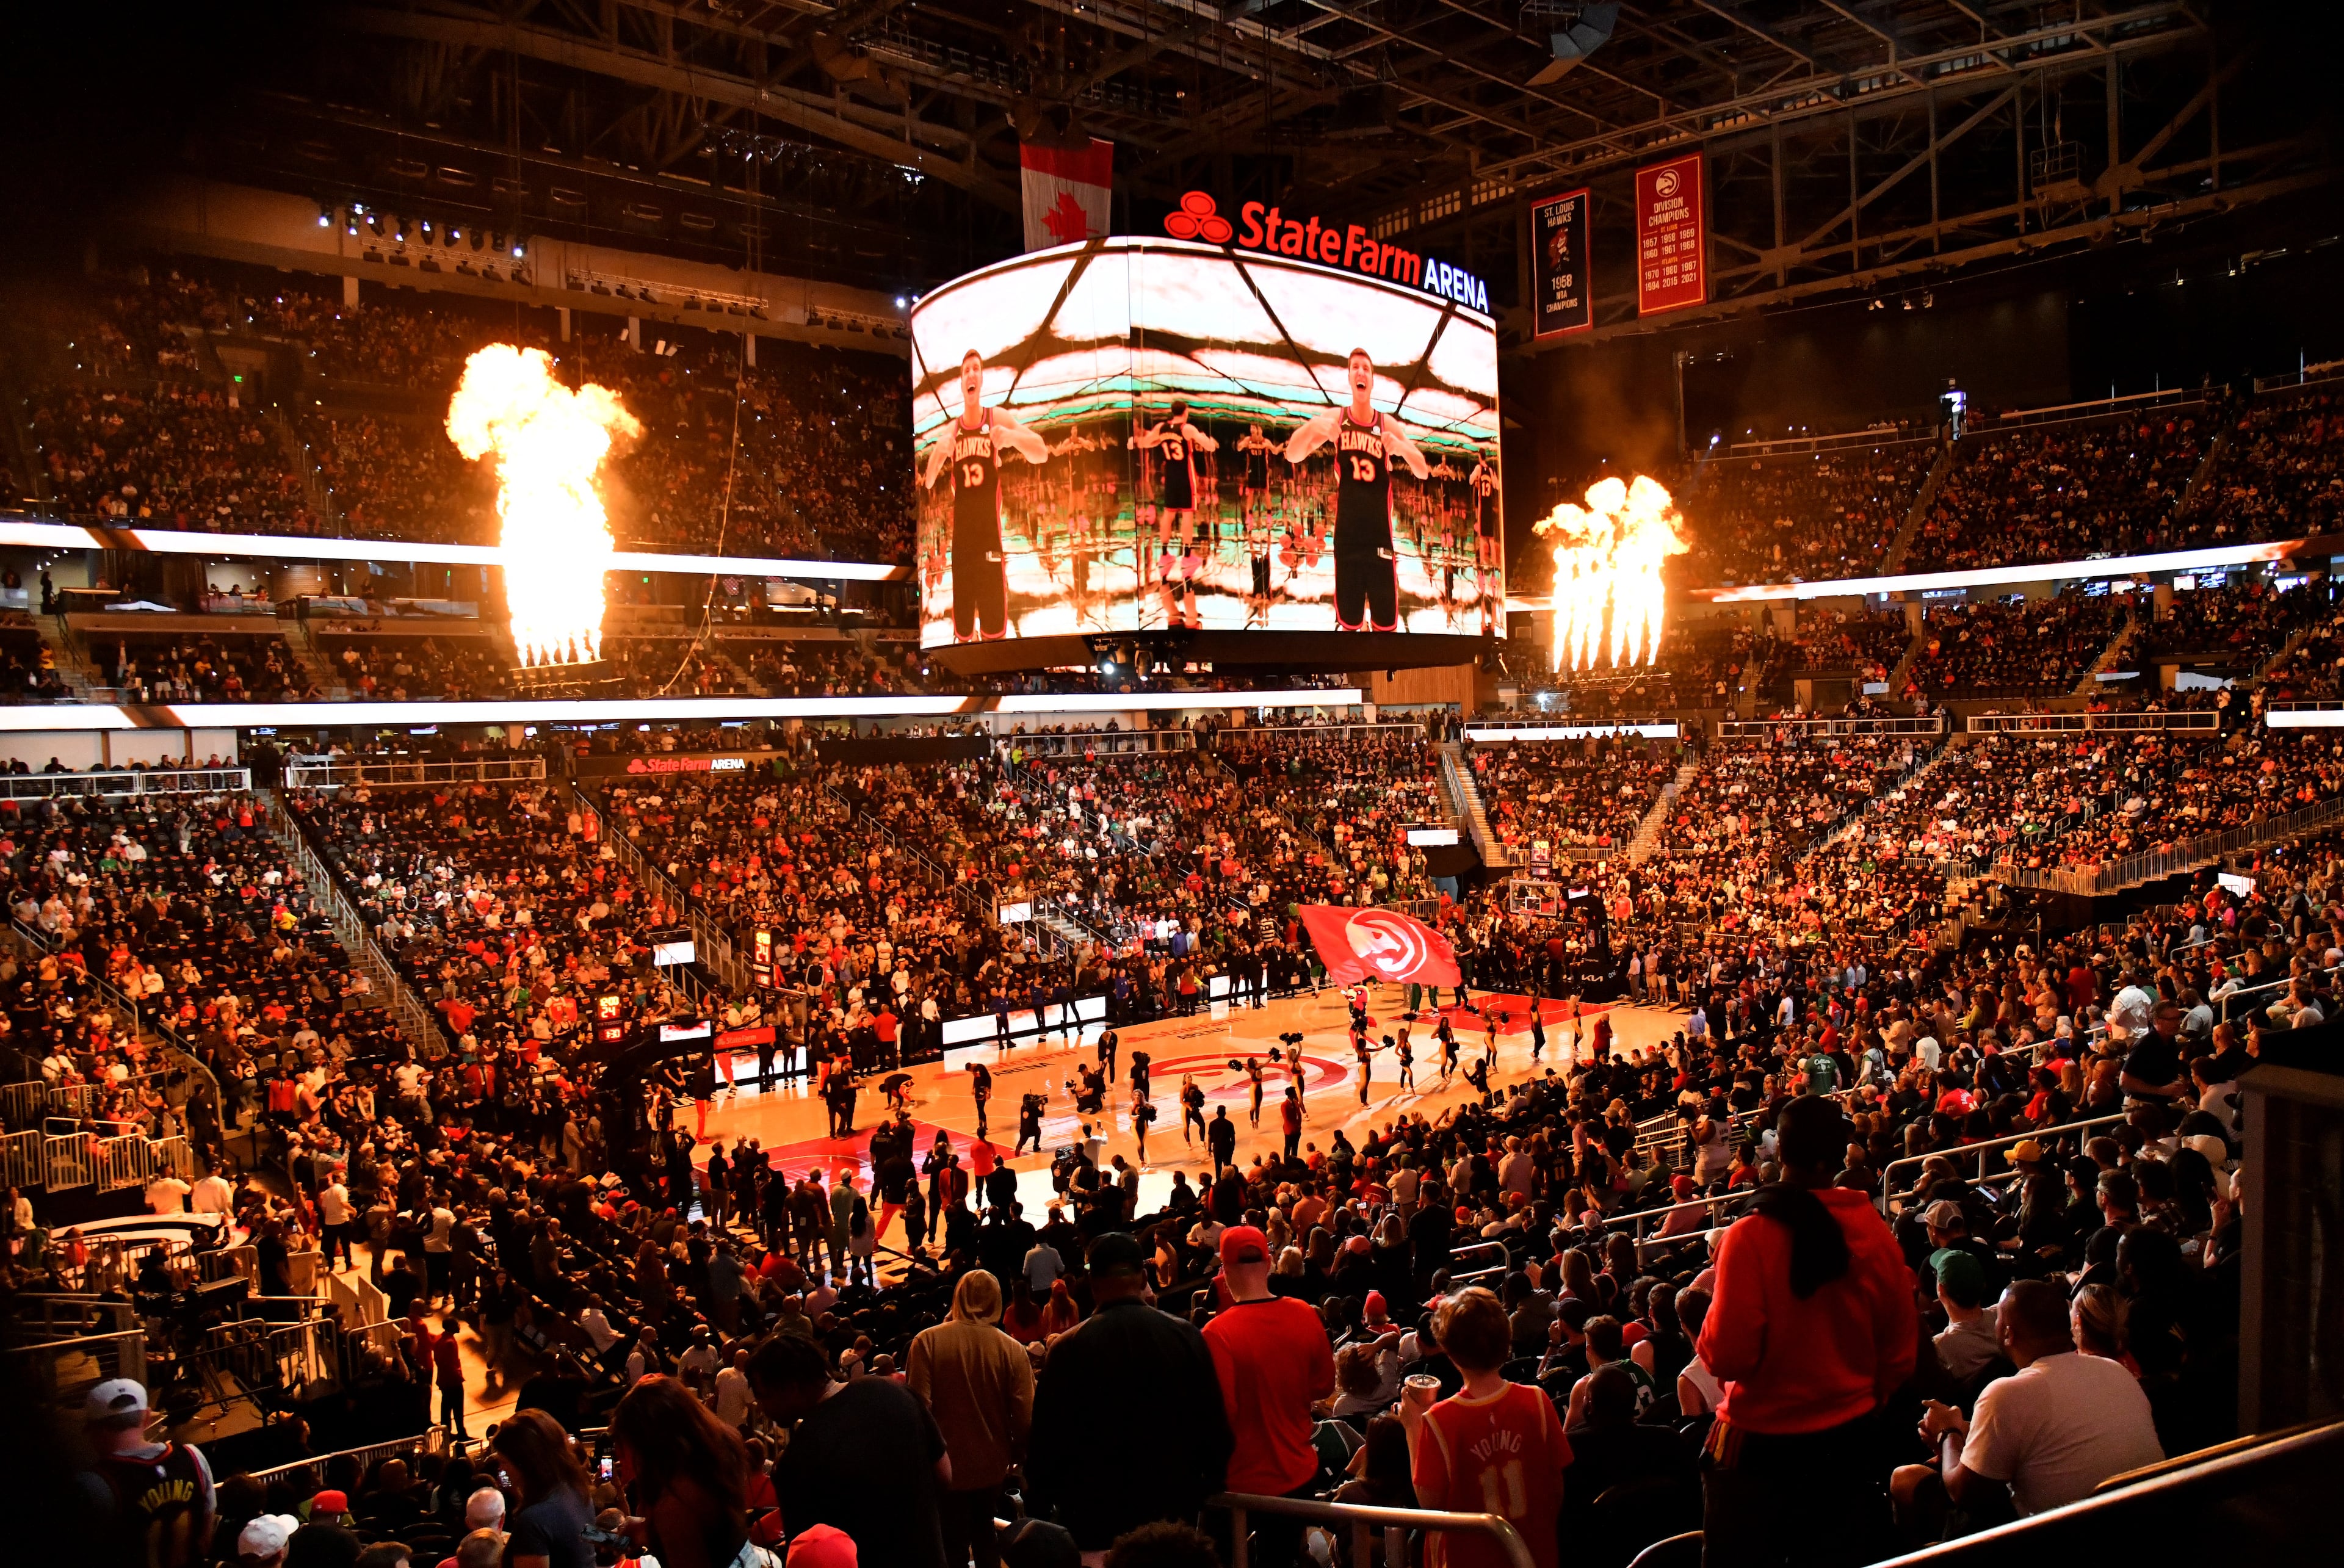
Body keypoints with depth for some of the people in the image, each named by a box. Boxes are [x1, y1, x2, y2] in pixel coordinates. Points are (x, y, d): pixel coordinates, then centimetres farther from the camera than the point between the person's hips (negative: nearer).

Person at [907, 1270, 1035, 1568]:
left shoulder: (927, 1341, -16)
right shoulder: (1012, 1350, -13)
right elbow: (1025, 1417, -12)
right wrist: (1015, 1454, 7)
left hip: (945, 1468, -2)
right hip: (991, 1467, 2)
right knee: (986, 1543, 24)